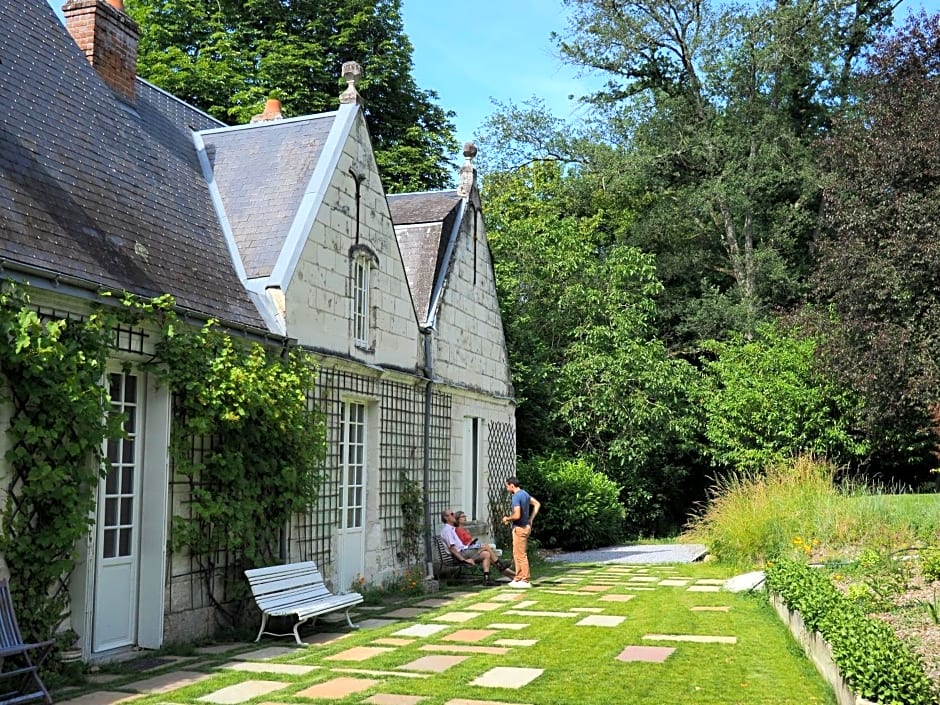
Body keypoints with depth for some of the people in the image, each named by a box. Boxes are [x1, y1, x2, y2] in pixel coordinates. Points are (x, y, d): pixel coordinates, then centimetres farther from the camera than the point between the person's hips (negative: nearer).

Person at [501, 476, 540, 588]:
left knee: (521, 555, -4)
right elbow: (537, 504, 20)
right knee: (517, 554, 16)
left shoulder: (516, 497, -19)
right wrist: (531, 519, 16)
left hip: (520, 528, -10)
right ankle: (518, 579, 21)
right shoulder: (524, 493, 11)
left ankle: (526, 580, 0)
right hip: (526, 526, 10)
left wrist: (507, 519, -7)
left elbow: (517, 515, -26)